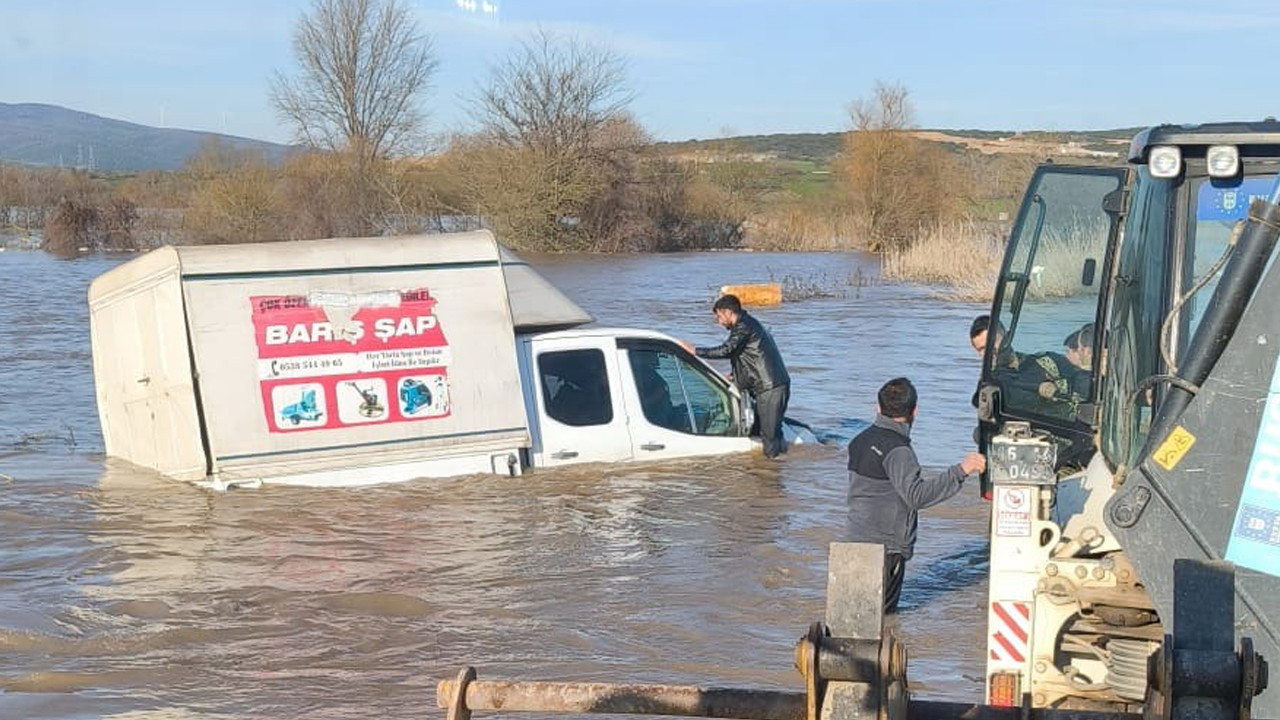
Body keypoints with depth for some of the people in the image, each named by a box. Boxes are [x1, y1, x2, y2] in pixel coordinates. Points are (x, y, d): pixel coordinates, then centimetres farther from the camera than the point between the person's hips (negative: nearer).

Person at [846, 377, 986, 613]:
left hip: (856, 539, 8)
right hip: (884, 547, -8)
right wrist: (961, 470, -32)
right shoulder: (897, 450, -18)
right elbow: (916, 495, -30)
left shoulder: (860, 441, 8)